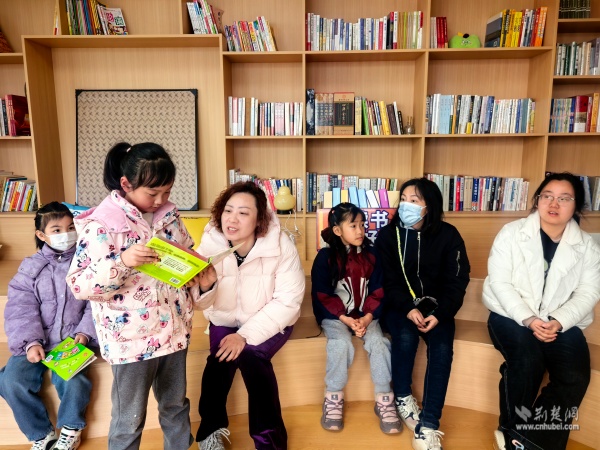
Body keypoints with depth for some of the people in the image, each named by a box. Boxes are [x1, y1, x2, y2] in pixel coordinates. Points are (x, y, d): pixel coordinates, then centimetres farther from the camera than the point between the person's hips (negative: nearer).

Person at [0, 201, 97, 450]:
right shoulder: (31, 267, 6)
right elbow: (21, 309, -3)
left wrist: (85, 332, -17)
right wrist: (31, 342, -16)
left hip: (72, 339, -2)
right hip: (36, 341, 3)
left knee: (72, 381, -26)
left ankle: (71, 429, 8)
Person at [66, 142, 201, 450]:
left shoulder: (169, 214, 1)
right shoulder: (101, 224, -16)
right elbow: (78, 284, -18)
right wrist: (122, 261, -33)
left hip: (174, 330, 5)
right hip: (132, 339, -5)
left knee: (176, 405, 24)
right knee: (129, 421, 14)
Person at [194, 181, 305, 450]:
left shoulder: (280, 246, -22)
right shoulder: (210, 243, -13)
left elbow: (288, 301, -21)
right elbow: (206, 304, -7)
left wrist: (246, 335, -27)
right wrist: (205, 288, -31)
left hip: (270, 322, -2)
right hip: (226, 320, 3)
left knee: (250, 355, -27)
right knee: (221, 356, -23)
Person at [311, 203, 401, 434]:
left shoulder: (371, 254, 1)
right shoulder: (325, 257, -7)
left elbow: (378, 292, 1)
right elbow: (322, 296, -8)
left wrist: (367, 318, -14)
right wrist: (346, 318, -18)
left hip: (366, 314, 2)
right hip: (335, 316, -2)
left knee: (378, 341, -24)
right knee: (341, 343, -30)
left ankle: (384, 400, -8)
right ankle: (333, 398, -10)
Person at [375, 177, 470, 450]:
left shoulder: (448, 235, -3)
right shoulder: (388, 234, -4)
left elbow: (457, 281, -4)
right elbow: (387, 281, -7)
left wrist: (439, 313, -17)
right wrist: (408, 309, -21)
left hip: (435, 306, 1)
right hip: (398, 306, -1)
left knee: (442, 348, -24)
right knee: (406, 337, -29)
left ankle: (427, 426, -18)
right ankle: (403, 398, -2)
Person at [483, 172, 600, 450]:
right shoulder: (511, 233, -3)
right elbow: (499, 282, -8)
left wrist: (559, 322, -17)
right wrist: (528, 319, -20)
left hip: (562, 322, 3)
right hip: (512, 314, -3)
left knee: (575, 377, -21)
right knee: (528, 362, -29)